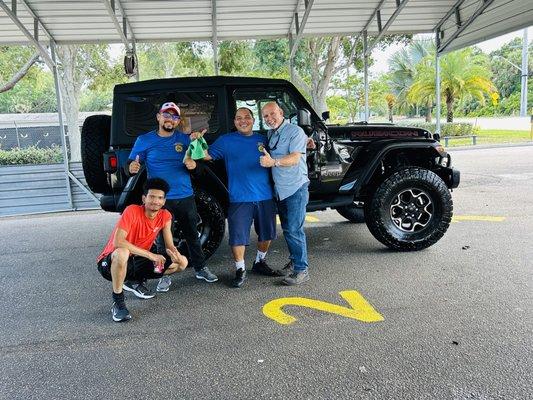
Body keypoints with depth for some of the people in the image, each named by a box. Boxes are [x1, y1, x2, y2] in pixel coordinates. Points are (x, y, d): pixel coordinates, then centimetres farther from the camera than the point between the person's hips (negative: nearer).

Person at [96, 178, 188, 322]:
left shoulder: (165, 216, -5)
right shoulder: (132, 211, -23)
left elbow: (170, 246, -4)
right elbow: (118, 242, -34)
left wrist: (176, 255, -29)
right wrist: (150, 255, -34)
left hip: (137, 262, 6)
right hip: (110, 262, -6)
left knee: (182, 262, -5)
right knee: (122, 253, -42)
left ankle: (135, 282, 11)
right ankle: (118, 302, -19)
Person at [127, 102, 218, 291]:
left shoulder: (184, 139, 6)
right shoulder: (144, 140, 1)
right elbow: (131, 164, 1)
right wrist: (132, 167, -22)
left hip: (186, 197, 2)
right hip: (161, 199, -2)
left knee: (192, 234, 12)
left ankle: (200, 268, 27)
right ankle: (165, 274, 19)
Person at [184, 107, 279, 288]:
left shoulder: (263, 139, 11)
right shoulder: (226, 140, 3)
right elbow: (207, 154, 0)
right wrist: (191, 159, -20)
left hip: (265, 197, 4)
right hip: (240, 199, -3)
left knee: (267, 233, 14)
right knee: (238, 237, -3)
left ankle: (260, 263, 36)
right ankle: (240, 270, 16)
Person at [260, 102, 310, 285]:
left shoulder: (295, 131, -10)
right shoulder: (270, 134, 13)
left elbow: (294, 158, -23)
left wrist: (273, 162, -36)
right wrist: (265, 157, 5)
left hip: (296, 188, -8)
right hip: (280, 189, 8)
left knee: (294, 230, -9)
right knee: (287, 229, 16)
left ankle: (301, 270, -2)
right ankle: (295, 260, 31)